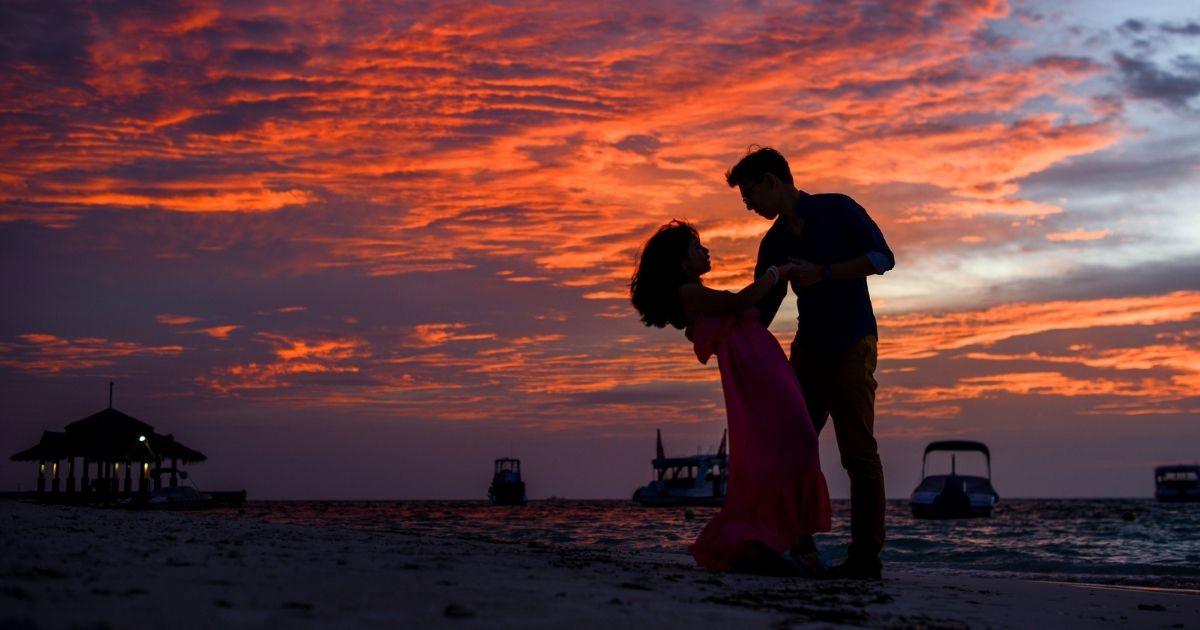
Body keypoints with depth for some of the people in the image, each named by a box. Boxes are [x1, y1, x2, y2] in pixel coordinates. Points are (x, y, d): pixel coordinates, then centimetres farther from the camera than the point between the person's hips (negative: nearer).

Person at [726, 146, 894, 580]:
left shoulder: (837, 210, -5)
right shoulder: (774, 244, 11)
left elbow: (882, 257, -13)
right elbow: (759, 310, 11)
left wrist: (823, 273, -20)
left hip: (851, 346, -7)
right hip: (808, 349, 7)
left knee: (858, 452, -8)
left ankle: (866, 556, -6)